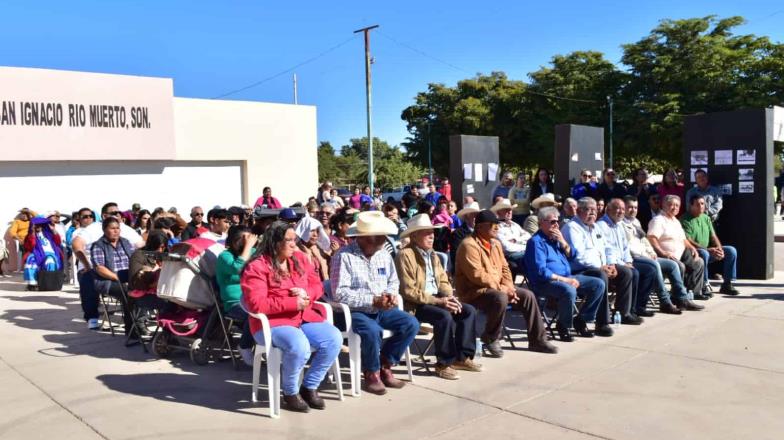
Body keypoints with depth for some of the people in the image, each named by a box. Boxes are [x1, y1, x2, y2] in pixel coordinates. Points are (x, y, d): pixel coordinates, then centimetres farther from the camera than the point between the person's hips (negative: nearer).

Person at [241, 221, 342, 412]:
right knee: (299, 346, -36)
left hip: (303, 319, 6)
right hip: (272, 324, -6)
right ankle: (290, 393, -6)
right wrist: (293, 303, -20)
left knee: (334, 339, -18)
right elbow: (257, 304, -19)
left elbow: (317, 286, 14)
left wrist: (306, 294, -11)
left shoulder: (299, 259, 10)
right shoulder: (256, 267, -10)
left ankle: (309, 387, 1)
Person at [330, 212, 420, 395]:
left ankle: (385, 366, 4)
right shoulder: (344, 256, -13)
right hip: (354, 311, -7)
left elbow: (393, 281, 20)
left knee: (411, 324, -11)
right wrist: (373, 301, -22)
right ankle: (371, 373, -7)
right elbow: (340, 293, -20)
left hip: (382, 309, 7)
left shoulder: (384, 255, 9)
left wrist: (392, 295, -5)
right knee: (373, 330, -35)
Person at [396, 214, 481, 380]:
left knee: (469, 310, -6)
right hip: (415, 304, -8)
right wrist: (438, 301, -22)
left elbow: (443, 280, 17)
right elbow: (409, 292, -19)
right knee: (445, 316, -31)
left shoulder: (432, 254, 13)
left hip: (436, 299, 9)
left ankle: (462, 357, 3)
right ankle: (443, 364, -16)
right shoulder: (405, 255, -14)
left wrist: (449, 297, -5)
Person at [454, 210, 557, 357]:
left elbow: (504, 268, 16)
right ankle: (490, 339, -11)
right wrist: (501, 288, -20)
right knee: (500, 299, -36)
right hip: (474, 291, -9)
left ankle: (537, 340, 10)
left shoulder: (495, 243, 13)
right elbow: (477, 276, -24)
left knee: (527, 295, -1)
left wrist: (508, 287, -4)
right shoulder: (469, 245, -17)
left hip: (498, 288, 9)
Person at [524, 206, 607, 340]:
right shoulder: (536, 241, -11)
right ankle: (563, 326, -13)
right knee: (569, 290, -38)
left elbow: (571, 255, 21)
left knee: (599, 284, -1)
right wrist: (565, 280, -20)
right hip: (545, 282, -9)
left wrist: (563, 242, 2)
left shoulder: (556, 237, 16)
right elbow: (541, 271, -19)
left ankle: (581, 320, 7)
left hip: (567, 277, 9)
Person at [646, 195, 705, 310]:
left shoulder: (676, 221, 24)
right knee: (680, 266, -32)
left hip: (681, 255, 10)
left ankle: (694, 292, 6)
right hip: (667, 256, -10)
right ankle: (682, 300, -25)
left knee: (699, 262, 2)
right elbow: (651, 238, -20)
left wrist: (692, 248, 13)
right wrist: (663, 252, -28)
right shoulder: (658, 220, -6)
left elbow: (683, 239, 32)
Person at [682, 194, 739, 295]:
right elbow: (688, 242, -20)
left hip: (709, 250, 8)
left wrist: (719, 249, -10)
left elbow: (713, 237, 11)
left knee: (731, 251, -2)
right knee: (704, 253, -38)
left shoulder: (706, 218, 13)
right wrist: (708, 249, -25)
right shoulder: (685, 220, -12)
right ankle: (703, 286, -26)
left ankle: (726, 284, 4)